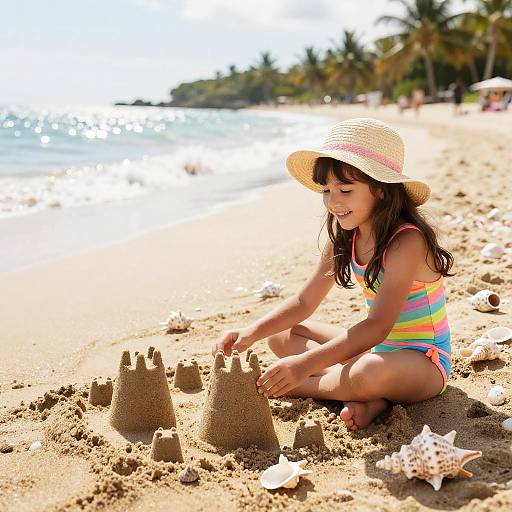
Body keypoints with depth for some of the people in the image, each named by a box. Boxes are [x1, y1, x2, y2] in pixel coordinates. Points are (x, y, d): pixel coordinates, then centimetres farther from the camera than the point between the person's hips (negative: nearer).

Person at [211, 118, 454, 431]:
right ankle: (369, 397, -12)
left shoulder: (406, 241, -25)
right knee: (280, 334, 4)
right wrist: (252, 333, -12)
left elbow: (378, 325, -33)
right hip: (376, 347, 8)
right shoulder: (344, 237, -1)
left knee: (370, 373, -41)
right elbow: (304, 302, 4)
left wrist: (306, 363, -41)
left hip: (423, 361, -8)